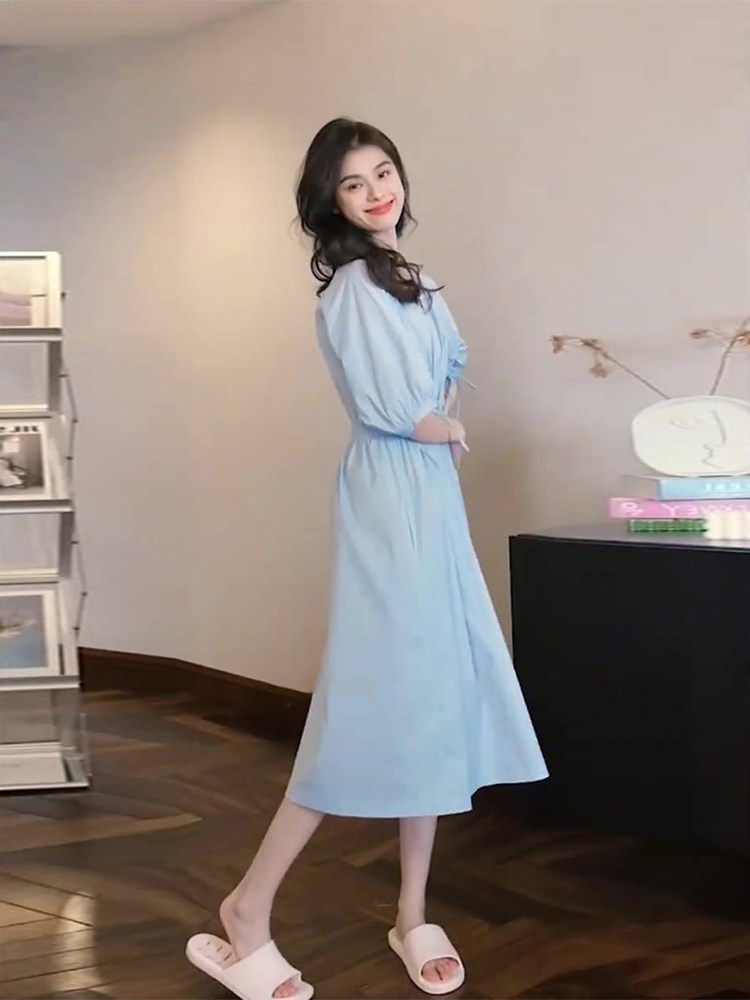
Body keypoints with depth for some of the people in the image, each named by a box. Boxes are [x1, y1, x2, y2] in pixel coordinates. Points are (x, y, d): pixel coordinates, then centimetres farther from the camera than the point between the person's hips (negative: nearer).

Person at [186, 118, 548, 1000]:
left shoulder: (407, 280, 17)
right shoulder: (355, 284, -12)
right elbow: (389, 409, -19)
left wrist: (436, 426, 1)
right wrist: (449, 431, 0)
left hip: (431, 498, 9)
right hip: (392, 502, -9)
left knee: (437, 696, 9)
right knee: (381, 702, -10)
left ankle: (414, 915, 18)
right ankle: (249, 910, 1)